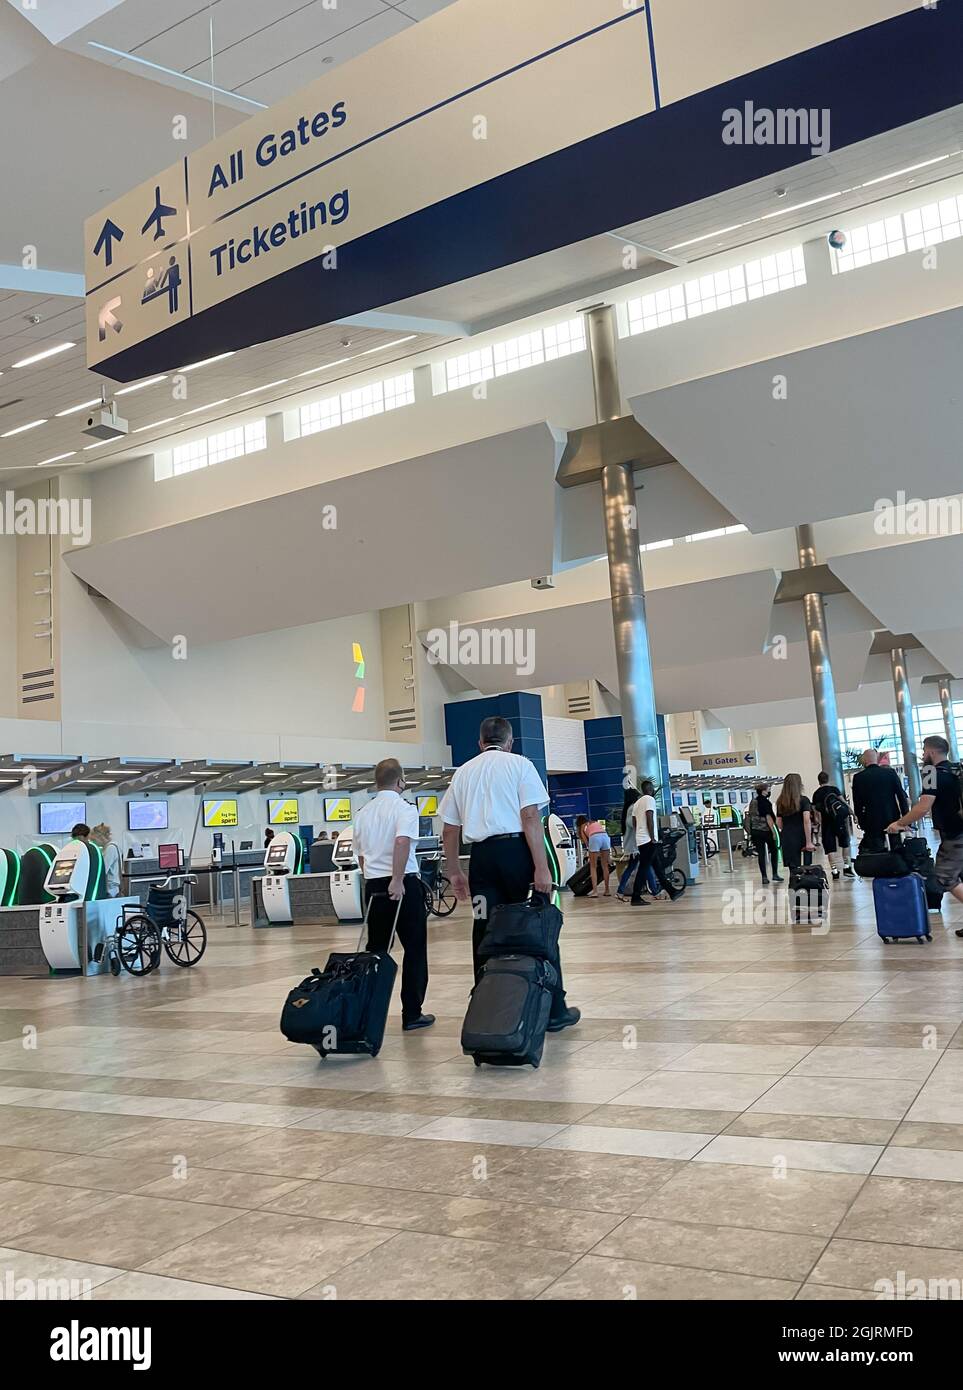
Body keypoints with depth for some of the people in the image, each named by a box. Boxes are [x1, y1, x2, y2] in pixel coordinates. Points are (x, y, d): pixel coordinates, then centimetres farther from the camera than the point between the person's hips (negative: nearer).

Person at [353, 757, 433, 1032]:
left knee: (376, 949, 13)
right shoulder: (404, 808, -7)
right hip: (403, 885, -6)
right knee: (414, 949, 2)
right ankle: (412, 1014, 3)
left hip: (373, 885, 6)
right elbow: (402, 841, -24)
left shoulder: (362, 813, 13)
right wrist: (397, 880, -23)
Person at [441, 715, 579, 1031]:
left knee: (485, 934, 7)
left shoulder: (463, 772, 16)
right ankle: (554, 1011, 9)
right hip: (516, 849, -3)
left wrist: (454, 872, 23)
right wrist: (541, 867, -13)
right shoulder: (519, 764, 3)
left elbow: (449, 830, 15)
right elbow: (530, 818, -9)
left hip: (480, 856, 4)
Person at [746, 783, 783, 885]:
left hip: (755, 831, 6)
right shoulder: (765, 802, -13)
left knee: (761, 854, 6)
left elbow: (749, 816, 15)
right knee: (774, 851, 10)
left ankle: (764, 877, 5)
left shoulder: (752, 802, 10)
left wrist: (750, 832, 21)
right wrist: (773, 831, -14)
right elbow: (768, 818, -18)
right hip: (766, 831, -6)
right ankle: (775, 875, 9)